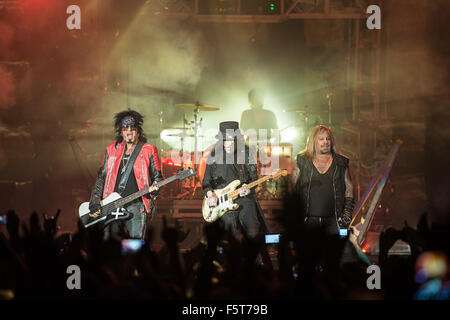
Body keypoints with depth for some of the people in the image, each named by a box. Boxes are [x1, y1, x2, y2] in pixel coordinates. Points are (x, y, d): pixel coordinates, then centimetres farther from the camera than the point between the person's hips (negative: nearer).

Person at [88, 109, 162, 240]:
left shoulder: (148, 151, 6)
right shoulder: (112, 149, 14)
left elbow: (157, 176, 11)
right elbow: (101, 177, 17)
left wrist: (154, 188, -13)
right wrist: (94, 203, 8)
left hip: (136, 205, -3)